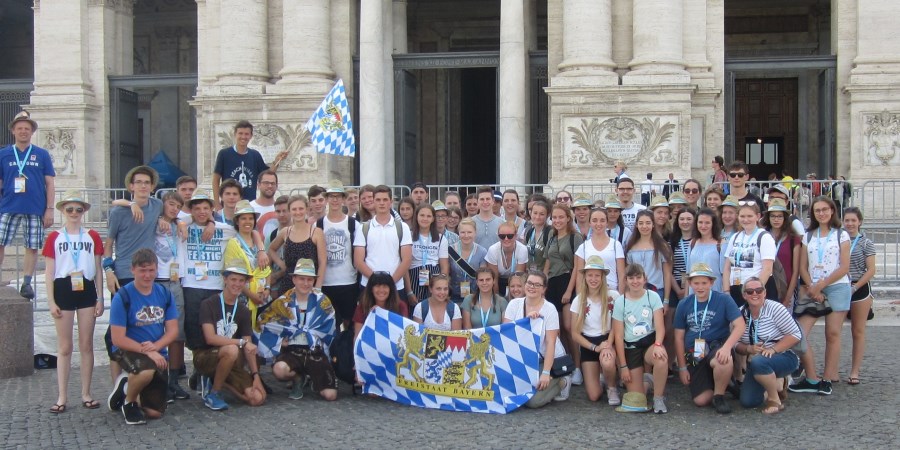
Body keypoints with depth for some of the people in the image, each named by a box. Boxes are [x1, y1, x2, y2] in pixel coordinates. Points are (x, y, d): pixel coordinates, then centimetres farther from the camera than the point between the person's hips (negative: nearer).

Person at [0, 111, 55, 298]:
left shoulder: (42, 155, 7)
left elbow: (50, 184, 6)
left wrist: (49, 209, 0)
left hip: (35, 210, 0)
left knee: (32, 247, 3)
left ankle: (27, 283, 12)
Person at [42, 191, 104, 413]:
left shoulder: (93, 237, 6)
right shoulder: (54, 238, 3)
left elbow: (98, 270, 8)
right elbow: (49, 272, 2)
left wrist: (100, 298, 3)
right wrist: (51, 301, -4)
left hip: (86, 291, 1)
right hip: (63, 291, -1)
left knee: (86, 345, 6)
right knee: (65, 347, 3)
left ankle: (86, 394, 14)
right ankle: (62, 397, 8)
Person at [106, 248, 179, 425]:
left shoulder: (165, 294, 0)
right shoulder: (123, 297, -14)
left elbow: (173, 330, 0)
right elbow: (118, 339, -16)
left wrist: (155, 346, -19)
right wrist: (147, 351, -24)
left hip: (157, 353, 5)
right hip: (128, 351, -5)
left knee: (155, 412, 1)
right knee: (147, 371, -40)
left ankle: (126, 388, 32)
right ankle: (128, 401, -6)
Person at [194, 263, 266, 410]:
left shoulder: (243, 311, 7)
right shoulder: (209, 304, -9)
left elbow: (249, 347, 3)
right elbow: (210, 338, -21)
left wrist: (256, 375, -7)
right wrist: (241, 342, -25)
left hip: (232, 363, 5)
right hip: (205, 357, -5)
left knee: (258, 398, -14)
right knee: (232, 350, -39)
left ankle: (214, 380, 9)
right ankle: (213, 393, -15)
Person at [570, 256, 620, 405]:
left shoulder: (613, 296, -9)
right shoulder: (578, 301, -3)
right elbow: (575, 334, -1)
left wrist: (608, 345, -21)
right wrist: (595, 348, -14)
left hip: (608, 340, -2)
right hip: (588, 344, 2)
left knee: (607, 363, -39)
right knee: (594, 396, -8)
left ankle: (612, 388, -5)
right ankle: (600, 375, 28)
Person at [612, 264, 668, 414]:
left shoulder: (653, 296, -3)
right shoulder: (620, 302, -2)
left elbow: (660, 326, -9)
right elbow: (618, 335, -2)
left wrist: (657, 345, -31)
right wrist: (623, 366, -5)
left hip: (650, 341, 0)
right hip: (630, 347, 1)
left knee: (662, 359, -38)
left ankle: (658, 398, -14)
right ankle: (645, 381, 32)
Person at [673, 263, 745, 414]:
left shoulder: (724, 300, -4)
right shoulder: (684, 305, 5)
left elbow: (740, 325, -13)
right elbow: (679, 338, 8)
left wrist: (727, 347, -30)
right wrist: (682, 367, 5)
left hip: (717, 347, -3)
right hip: (694, 355, 3)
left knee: (725, 360, -40)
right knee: (700, 400, -12)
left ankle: (719, 396, -11)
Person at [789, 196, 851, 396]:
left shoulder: (841, 235, 4)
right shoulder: (808, 236, 13)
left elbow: (844, 267, -3)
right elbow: (802, 267, 8)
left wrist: (821, 285, -9)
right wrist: (812, 288, -7)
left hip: (837, 287, -3)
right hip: (812, 290, 3)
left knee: (832, 334, -3)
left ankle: (828, 380, 5)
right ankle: (812, 379, -4)